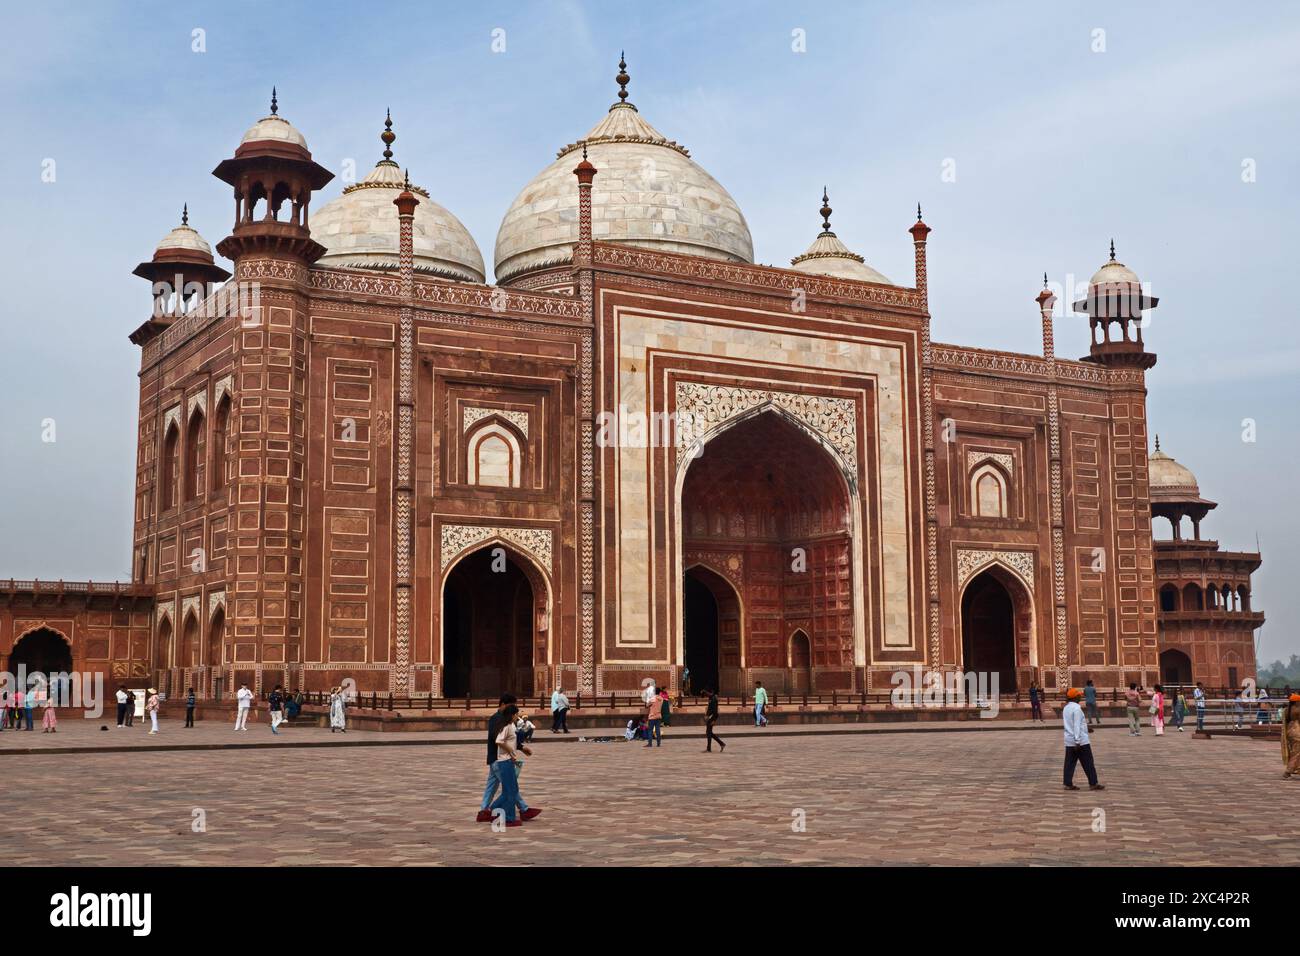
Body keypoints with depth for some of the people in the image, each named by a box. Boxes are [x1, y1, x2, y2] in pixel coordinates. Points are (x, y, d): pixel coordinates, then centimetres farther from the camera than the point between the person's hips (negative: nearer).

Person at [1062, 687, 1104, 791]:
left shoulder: (1066, 708, 10)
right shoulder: (1077, 708, -16)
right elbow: (1077, 726, -20)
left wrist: (1084, 723, 27)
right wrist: (1078, 741, -22)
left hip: (1069, 741, 8)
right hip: (1081, 741, -8)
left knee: (1070, 763, 7)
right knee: (1088, 763, 1)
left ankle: (1068, 784, 5)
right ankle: (1093, 784, 5)